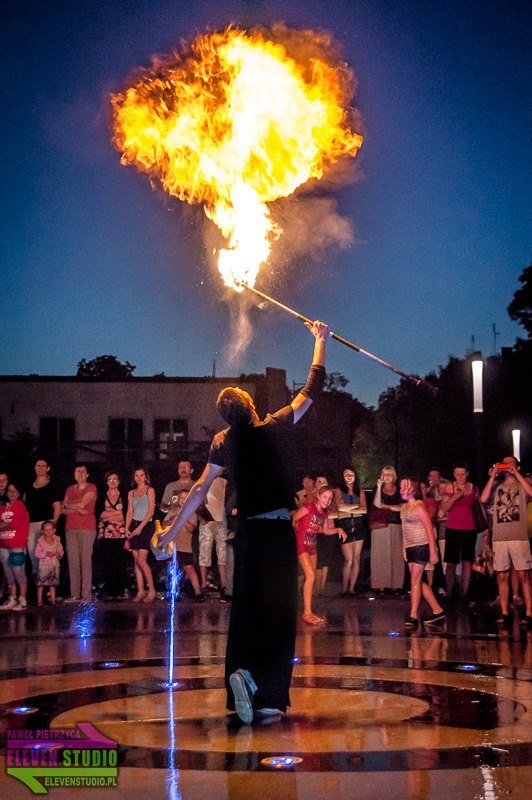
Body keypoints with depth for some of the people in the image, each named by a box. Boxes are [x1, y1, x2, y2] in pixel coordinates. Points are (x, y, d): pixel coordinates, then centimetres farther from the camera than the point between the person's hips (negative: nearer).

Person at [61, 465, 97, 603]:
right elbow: (62, 510, 12)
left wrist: (69, 505, 7)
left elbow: (82, 503, -9)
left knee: (86, 559, -10)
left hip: (87, 528, -5)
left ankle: (86, 594, -11)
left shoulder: (91, 488, 5)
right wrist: (77, 509, -5)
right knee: (72, 560, -2)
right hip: (71, 528, 5)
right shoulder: (70, 489, 19)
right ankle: (75, 594, -1)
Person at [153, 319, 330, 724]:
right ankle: (255, 677, -19)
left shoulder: (224, 443, 2)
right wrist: (321, 340, 16)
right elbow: (313, 387, 3)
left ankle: (243, 687, 9)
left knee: (247, 611, 10)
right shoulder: (277, 427, -6)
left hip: (247, 531, 4)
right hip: (278, 531, -4)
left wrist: (173, 528, 8)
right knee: (279, 610, -2)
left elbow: (201, 488, 1)